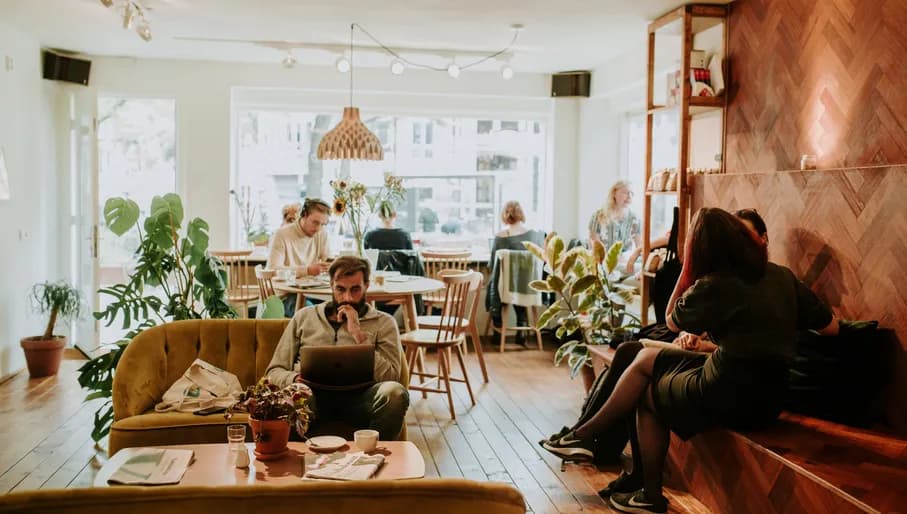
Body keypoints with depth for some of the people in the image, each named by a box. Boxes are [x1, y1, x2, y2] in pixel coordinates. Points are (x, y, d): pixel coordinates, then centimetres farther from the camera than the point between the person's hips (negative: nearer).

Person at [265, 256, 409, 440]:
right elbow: (274, 371, 19)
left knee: (395, 392, -32)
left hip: (356, 399, 1)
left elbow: (390, 377, 0)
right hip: (313, 397, 0)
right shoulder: (304, 316, 21)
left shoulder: (383, 323, 15)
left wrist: (358, 335, -3)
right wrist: (294, 379, -6)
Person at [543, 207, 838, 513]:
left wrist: (687, 267, 2)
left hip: (729, 397, -7)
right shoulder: (782, 275, 2)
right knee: (646, 358, 16)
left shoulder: (712, 286, -15)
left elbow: (672, 322, 3)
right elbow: (831, 327, 9)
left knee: (647, 395, 19)